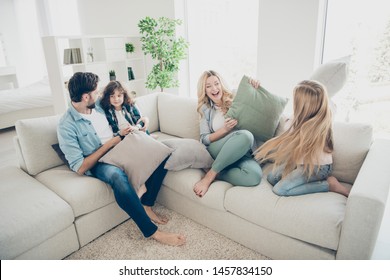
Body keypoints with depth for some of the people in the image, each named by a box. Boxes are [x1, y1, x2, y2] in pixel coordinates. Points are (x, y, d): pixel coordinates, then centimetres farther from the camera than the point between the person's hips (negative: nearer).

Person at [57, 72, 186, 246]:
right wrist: (109, 144, -16)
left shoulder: (98, 107, 8)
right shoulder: (66, 126, -13)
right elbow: (80, 168, -17)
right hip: (96, 163, -6)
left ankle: (146, 205, -11)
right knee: (117, 176, -41)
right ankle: (151, 231, -30)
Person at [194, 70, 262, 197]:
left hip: (242, 153, 1)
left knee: (254, 176, -34)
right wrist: (224, 129, -11)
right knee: (245, 135, -34)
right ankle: (211, 175, -25)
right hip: (215, 152, -1)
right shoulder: (206, 109, 13)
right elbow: (204, 139, 5)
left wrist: (256, 89, 4)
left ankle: (214, 174, -16)